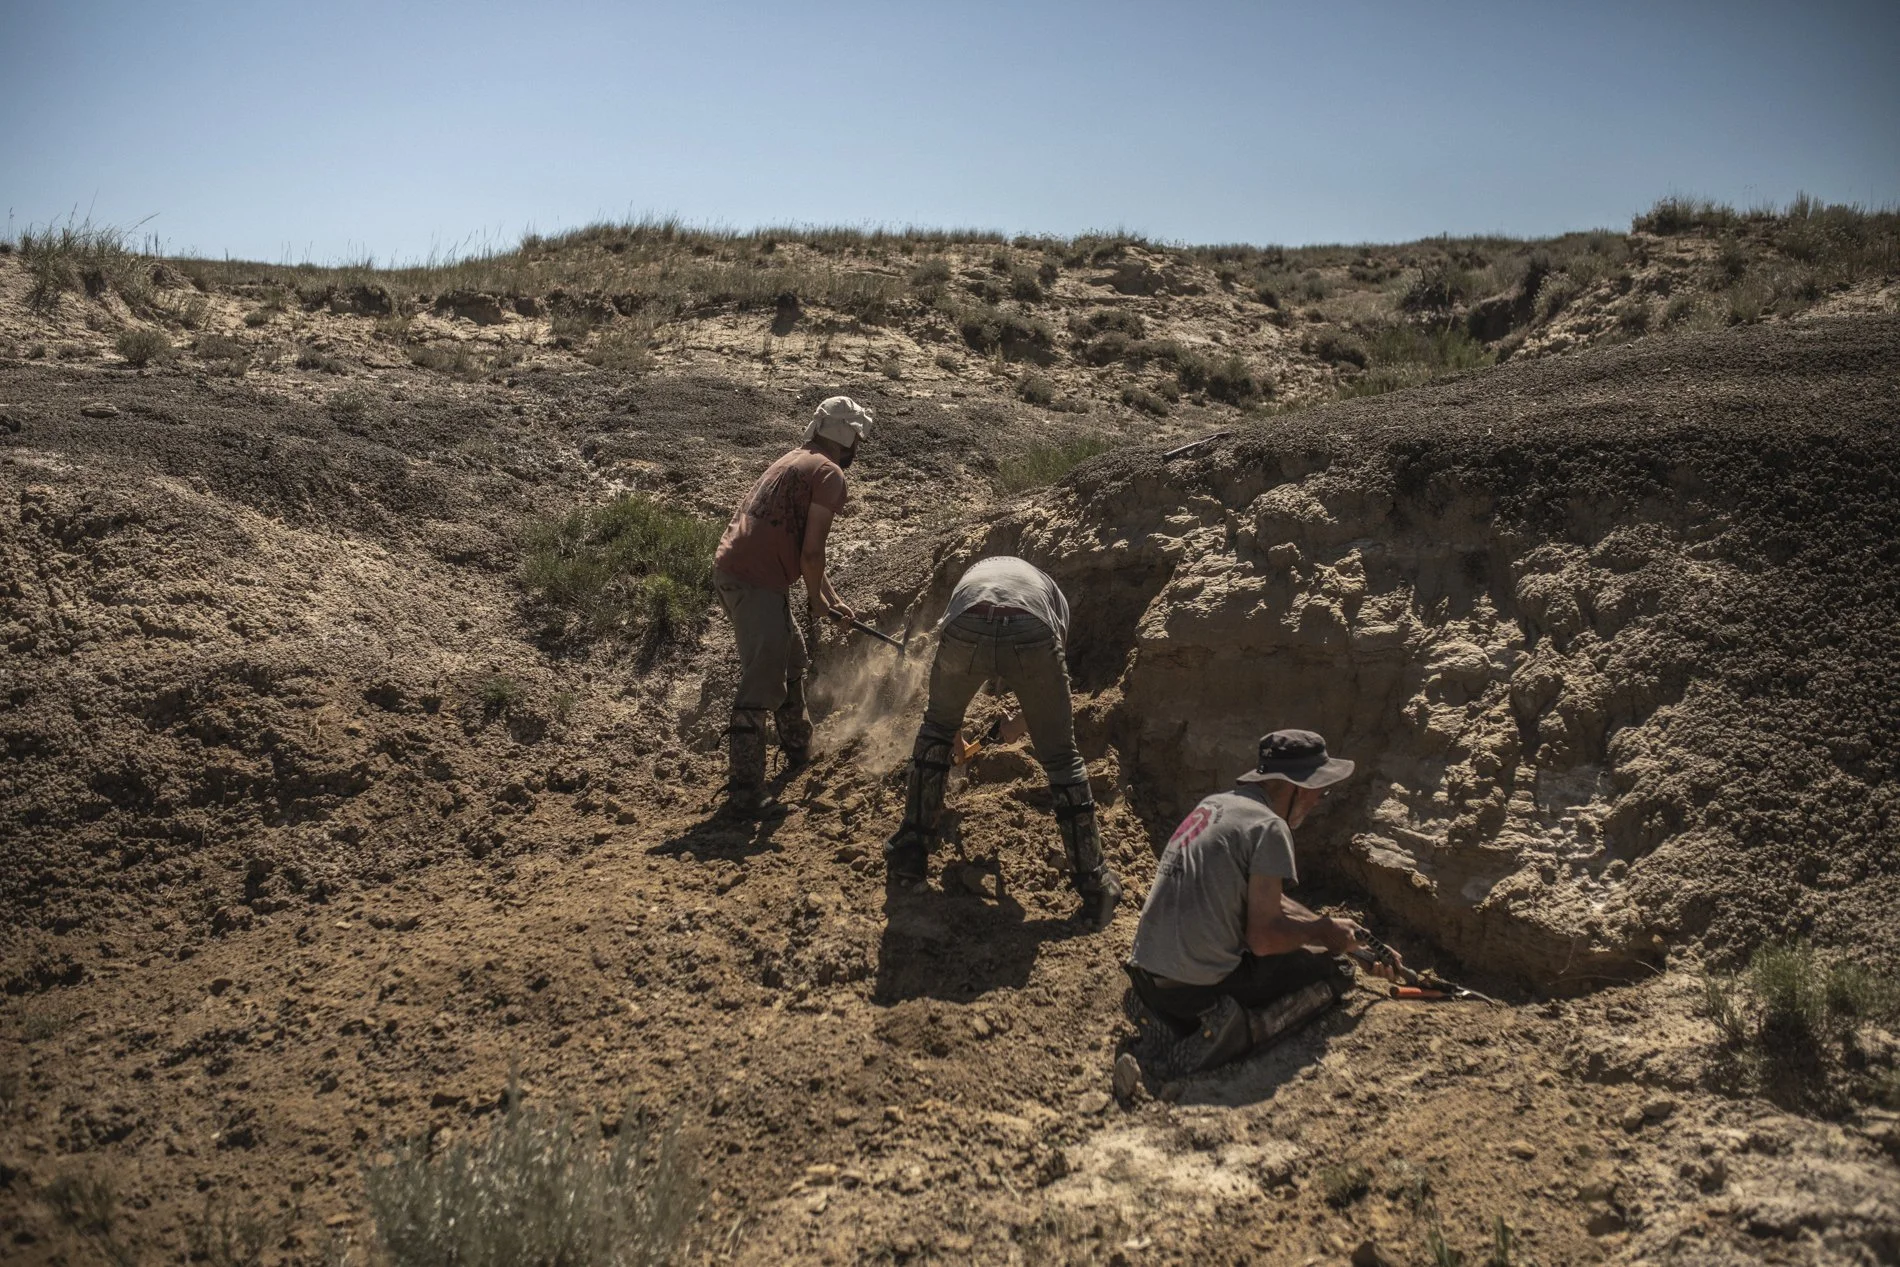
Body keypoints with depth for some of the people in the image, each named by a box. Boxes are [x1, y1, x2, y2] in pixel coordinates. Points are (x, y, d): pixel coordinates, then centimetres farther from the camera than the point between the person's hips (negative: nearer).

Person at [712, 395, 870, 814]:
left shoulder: (797, 462, 22)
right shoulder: (828, 474, -8)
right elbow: (811, 553, -14)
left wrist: (833, 599, 30)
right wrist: (816, 598, 4)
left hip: (733, 571, 10)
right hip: (756, 582, -10)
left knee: (792, 659, 27)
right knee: (761, 688, -8)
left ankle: (798, 746, 44)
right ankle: (744, 792, -8)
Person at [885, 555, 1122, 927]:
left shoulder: (972, 576, 44)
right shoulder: (1050, 588, 41)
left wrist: (956, 736, 65)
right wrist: (1027, 721, 63)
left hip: (966, 630, 1)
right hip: (1032, 635, -1)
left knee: (937, 724, 30)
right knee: (1061, 755, 17)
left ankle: (911, 851, 32)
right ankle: (1093, 883, 19)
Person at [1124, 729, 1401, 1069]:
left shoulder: (1214, 804, 12)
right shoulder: (1269, 827, -13)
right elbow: (1264, 937, -15)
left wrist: (1330, 927, 18)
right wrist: (1324, 932, 2)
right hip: (1197, 988, -8)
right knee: (1335, 968, 7)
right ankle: (1246, 1027, -11)